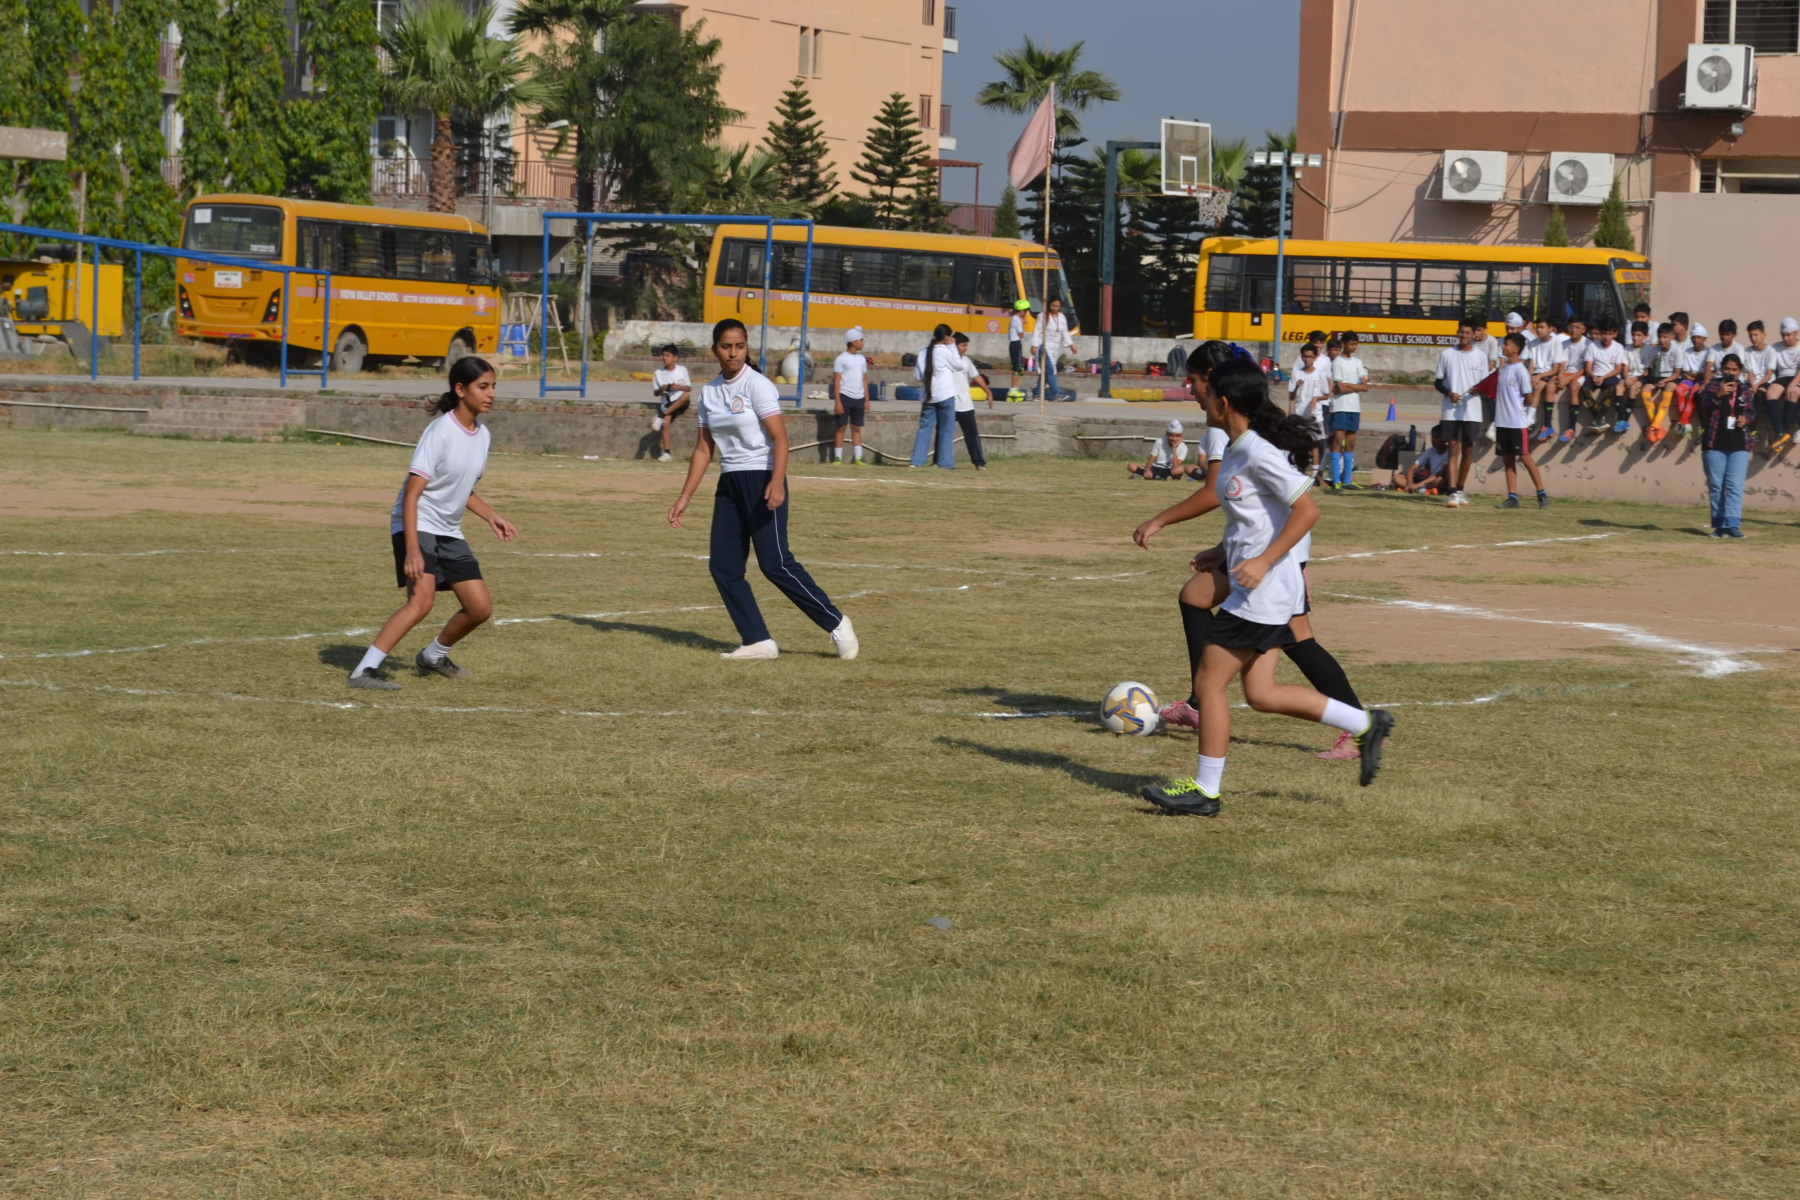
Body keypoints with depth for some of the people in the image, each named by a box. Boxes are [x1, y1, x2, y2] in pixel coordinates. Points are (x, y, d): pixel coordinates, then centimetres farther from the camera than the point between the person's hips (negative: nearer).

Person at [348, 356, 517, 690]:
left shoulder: (481, 434, 5)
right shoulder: (440, 432, -20)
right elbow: (411, 494, -23)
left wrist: (491, 516, 11)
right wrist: (412, 550, -29)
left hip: (449, 531, 8)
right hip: (417, 525, -8)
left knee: (480, 607, 6)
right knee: (422, 600, -26)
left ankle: (433, 657, 31)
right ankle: (364, 671, -25)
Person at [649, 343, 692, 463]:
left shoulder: (682, 370, 1)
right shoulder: (658, 373, 3)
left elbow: (689, 388, 3)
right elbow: (656, 393, 6)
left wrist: (678, 387, -17)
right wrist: (662, 389, -17)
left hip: (680, 404, -1)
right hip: (666, 404, 1)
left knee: (685, 395, -36)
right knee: (666, 423, -27)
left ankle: (660, 417, -35)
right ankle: (666, 452, -19)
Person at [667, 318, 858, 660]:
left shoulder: (757, 385, -9)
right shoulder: (710, 392, 10)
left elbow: (780, 438, -16)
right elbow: (704, 449, 16)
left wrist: (776, 484, -30)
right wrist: (685, 497, 12)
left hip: (762, 481, -7)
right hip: (729, 484, 7)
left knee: (775, 563, -13)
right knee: (722, 565, 0)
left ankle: (835, 623, -2)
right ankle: (757, 641, 4)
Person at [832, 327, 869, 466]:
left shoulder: (861, 359, 14)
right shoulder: (841, 359, -4)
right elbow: (836, 381, -7)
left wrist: (866, 400, 12)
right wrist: (837, 402, -13)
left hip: (859, 398, 6)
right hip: (845, 397, -6)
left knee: (857, 428, 6)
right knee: (840, 427, -2)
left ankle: (858, 457, 5)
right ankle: (837, 458, 0)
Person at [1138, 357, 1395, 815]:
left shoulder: (1259, 454, -18)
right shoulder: (1239, 451, 11)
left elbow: (1306, 510, -22)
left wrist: (1263, 561, -23)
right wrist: (1224, 552, 18)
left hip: (1264, 589, -10)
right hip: (1261, 590, 10)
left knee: (1209, 682, -3)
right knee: (1261, 693, 11)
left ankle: (1204, 790, 6)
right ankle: (1365, 724, 17)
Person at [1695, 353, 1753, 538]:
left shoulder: (1745, 391, 11)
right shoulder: (1712, 386, 4)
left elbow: (1752, 414, 16)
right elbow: (1703, 409, -7)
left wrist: (1746, 419, -7)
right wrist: (1718, 395, -22)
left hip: (1739, 446, 1)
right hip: (1714, 444, -1)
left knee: (1735, 486, -10)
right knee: (1716, 486, 3)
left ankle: (1731, 524, -17)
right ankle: (1719, 525, 10)